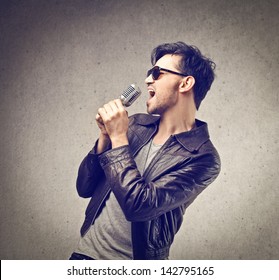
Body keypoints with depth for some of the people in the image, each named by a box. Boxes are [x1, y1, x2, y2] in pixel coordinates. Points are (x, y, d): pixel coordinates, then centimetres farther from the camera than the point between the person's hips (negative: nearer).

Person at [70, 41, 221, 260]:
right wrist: (105, 136, -14)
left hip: (133, 259, -4)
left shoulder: (202, 159, -17)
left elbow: (139, 206, -26)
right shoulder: (136, 125, -2)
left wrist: (118, 138, -20)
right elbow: (85, 188, 0)